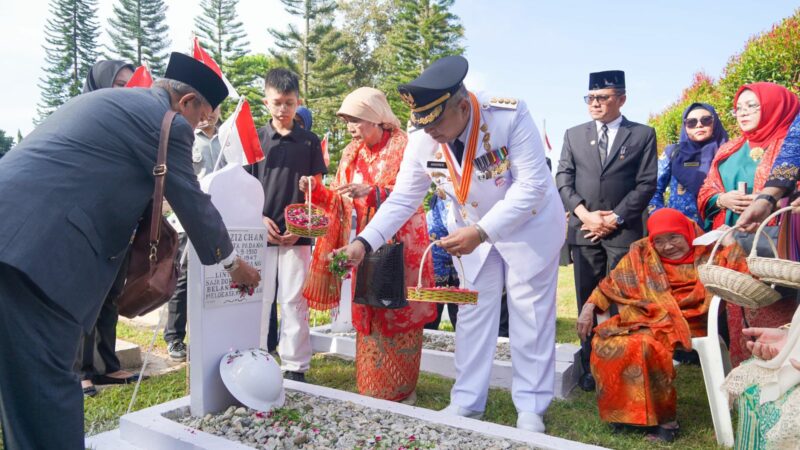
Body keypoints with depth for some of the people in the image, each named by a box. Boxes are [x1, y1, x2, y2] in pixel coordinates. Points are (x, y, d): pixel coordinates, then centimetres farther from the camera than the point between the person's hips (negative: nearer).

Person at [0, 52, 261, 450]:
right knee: (46, 382, -3)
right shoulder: (166, 122, -2)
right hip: (37, 248, -10)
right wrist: (232, 261, 19)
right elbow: (193, 202, 4)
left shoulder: (108, 102, 26)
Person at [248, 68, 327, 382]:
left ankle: (295, 367, 13)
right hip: (260, 234, 0)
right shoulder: (254, 139, 7)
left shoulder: (310, 141, 6)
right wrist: (260, 219, -9)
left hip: (297, 236, 0)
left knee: (295, 302, 4)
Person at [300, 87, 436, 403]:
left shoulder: (403, 146, -6)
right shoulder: (351, 152, 12)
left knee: (397, 314, 0)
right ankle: (370, 388, 22)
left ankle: (400, 390, 15)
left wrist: (371, 192, -29)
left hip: (398, 244, -5)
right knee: (366, 316, 9)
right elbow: (341, 201, 12)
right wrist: (317, 191, -6)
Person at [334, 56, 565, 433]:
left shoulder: (510, 115, -30)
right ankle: (466, 402, 23)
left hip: (530, 224, -4)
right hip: (473, 230, 4)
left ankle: (531, 408, 18)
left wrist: (480, 231, -38)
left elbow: (532, 184, -31)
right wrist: (363, 242, -25)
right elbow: (402, 200, -12)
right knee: (472, 314, 9)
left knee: (530, 316, 3)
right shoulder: (422, 139, -18)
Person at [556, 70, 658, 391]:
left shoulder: (643, 135, 7)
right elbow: (563, 180, 6)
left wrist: (615, 218, -8)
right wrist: (584, 214, -7)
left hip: (624, 231, -2)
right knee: (587, 303, 5)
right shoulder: (574, 135, 13)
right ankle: (590, 366, 13)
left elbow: (646, 184, 0)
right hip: (584, 230, 2)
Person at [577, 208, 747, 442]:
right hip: (642, 319, 4)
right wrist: (589, 307, -1)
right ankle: (625, 410, -6)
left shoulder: (707, 254, 5)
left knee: (644, 345, -31)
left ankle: (664, 418, -15)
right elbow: (613, 282, 9)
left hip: (683, 324, -4)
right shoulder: (641, 254, 11)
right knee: (606, 341, -20)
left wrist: (730, 244, -13)